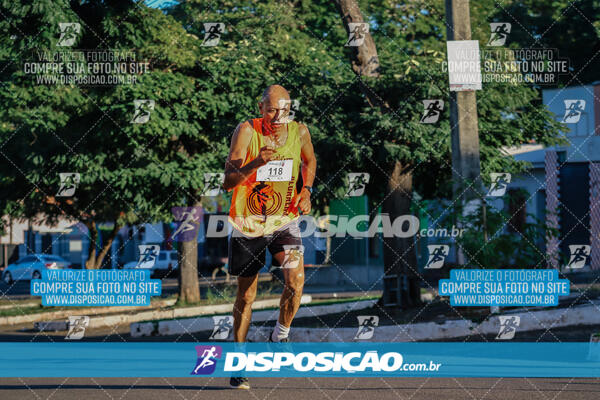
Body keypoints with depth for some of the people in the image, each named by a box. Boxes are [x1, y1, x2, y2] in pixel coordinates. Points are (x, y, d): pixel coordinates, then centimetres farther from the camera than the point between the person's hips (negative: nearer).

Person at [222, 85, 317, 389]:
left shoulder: (299, 132, -6)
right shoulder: (247, 131, -17)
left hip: (284, 219, 2)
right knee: (246, 294, 9)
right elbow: (227, 182, -22)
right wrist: (256, 163, -38)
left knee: (296, 280, -21)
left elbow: (309, 161, 18)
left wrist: (307, 190, 1)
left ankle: (280, 335, 5)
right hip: (248, 223, -2)